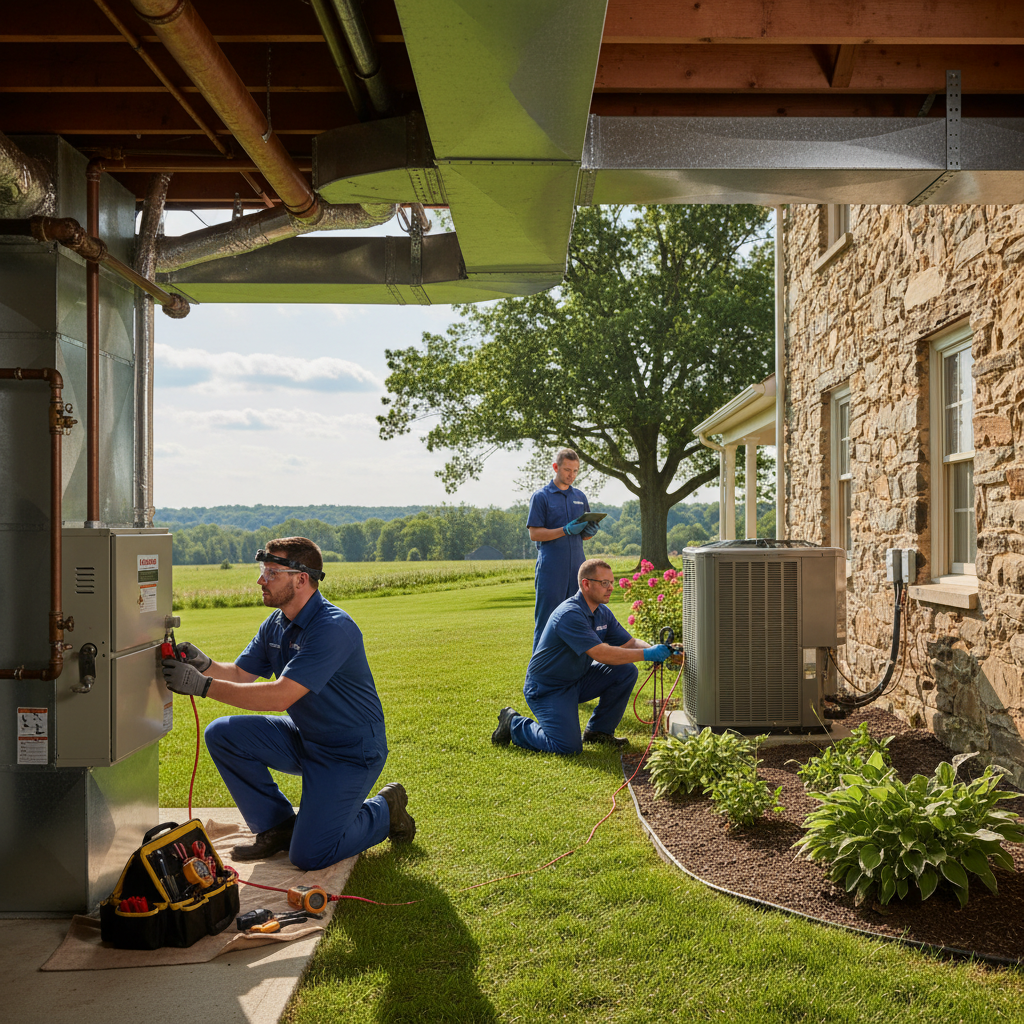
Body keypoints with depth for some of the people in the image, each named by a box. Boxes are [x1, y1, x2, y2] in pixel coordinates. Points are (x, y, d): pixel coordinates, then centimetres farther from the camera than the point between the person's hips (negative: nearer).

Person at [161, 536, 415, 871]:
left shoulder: (333, 628, -28)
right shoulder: (276, 623, 2)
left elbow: (281, 695, -33)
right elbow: (240, 674, 5)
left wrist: (203, 686, -34)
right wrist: (204, 665, -18)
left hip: (350, 752, -8)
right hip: (304, 738, 8)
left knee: (309, 856, -14)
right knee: (222, 734, -7)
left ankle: (384, 811, 13)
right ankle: (278, 827, 8)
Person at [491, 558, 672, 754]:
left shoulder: (603, 613, 3)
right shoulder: (570, 614, -28)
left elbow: (629, 643, 5)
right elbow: (601, 653, -34)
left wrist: (657, 650, -16)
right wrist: (647, 654, -32)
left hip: (577, 679, 9)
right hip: (547, 689, -9)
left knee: (626, 672, -6)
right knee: (568, 746, -20)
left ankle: (599, 731, 9)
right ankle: (514, 724, 4)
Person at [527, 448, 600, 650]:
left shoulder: (580, 497, 16)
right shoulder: (540, 496, 0)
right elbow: (534, 534, -6)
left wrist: (590, 532, -3)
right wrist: (566, 530, -16)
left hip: (577, 566, 5)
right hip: (551, 570, -5)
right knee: (546, 621, -3)